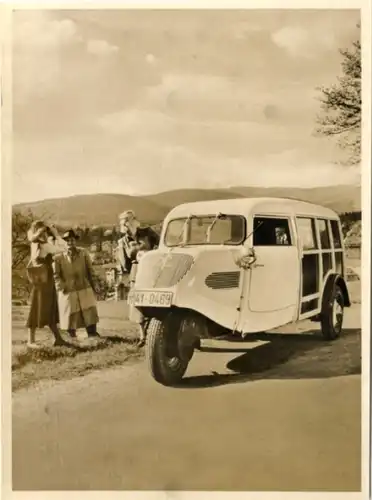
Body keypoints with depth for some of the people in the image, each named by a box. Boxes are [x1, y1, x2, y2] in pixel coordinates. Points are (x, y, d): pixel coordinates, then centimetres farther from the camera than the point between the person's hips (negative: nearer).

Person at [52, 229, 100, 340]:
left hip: (85, 289, 1)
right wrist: (61, 288, -9)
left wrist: (92, 285, 5)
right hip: (68, 291, -1)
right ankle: (72, 337, 21)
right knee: (70, 315, 6)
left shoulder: (84, 253, 2)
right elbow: (56, 275, 0)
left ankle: (92, 334, 1)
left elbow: (90, 270, 7)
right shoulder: (59, 258, -2)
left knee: (90, 312, -5)